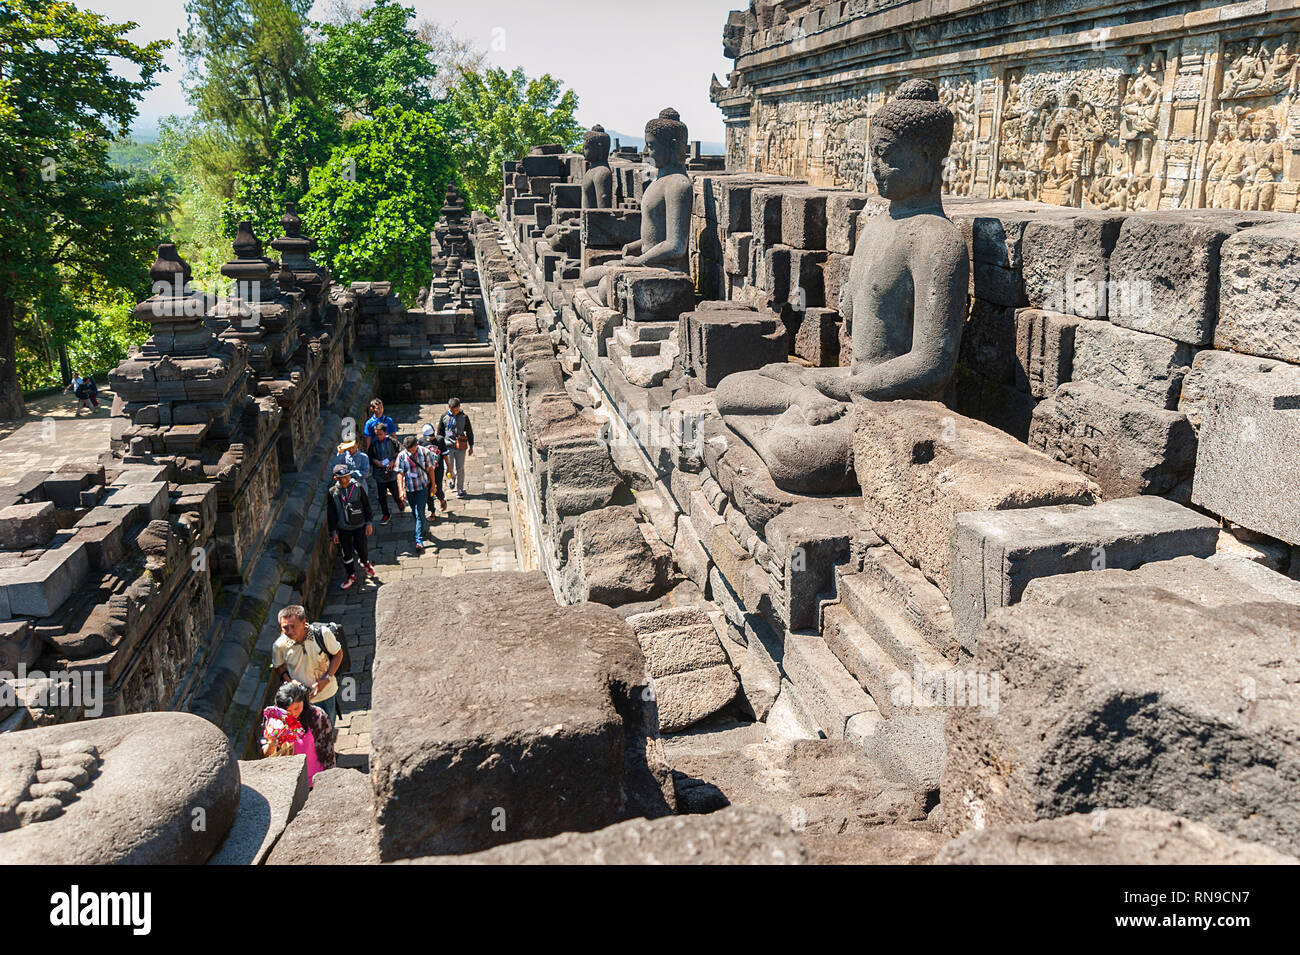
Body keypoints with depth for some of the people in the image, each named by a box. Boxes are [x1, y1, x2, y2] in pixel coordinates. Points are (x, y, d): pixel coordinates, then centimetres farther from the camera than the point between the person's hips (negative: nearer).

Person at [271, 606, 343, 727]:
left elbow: (338, 654, -9)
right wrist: (288, 682, -19)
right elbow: (279, 667, 0)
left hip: (327, 693, 0)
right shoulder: (279, 645, -21)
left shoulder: (322, 633, -26)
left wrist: (327, 679, -20)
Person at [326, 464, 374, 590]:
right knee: (347, 554, 9)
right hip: (343, 529, 1)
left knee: (361, 549, 2)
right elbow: (331, 513, 1)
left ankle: (366, 563, 37)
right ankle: (351, 576, 28)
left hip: (359, 526, -1)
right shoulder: (332, 492, -6)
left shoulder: (358, 487, -8)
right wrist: (334, 531, 1)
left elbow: (366, 505, 0)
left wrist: (369, 523, -1)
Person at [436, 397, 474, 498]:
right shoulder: (444, 417, 1)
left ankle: (460, 489, 15)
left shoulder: (464, 417, -1)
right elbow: (440, 433, 11)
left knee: (460, 469, 2)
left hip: (461, 447, -1)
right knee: (449, 468, -2)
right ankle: (452, 477, 34)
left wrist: (471, 447, 8)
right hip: (448, 446, 1)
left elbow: (469, 432, 7)